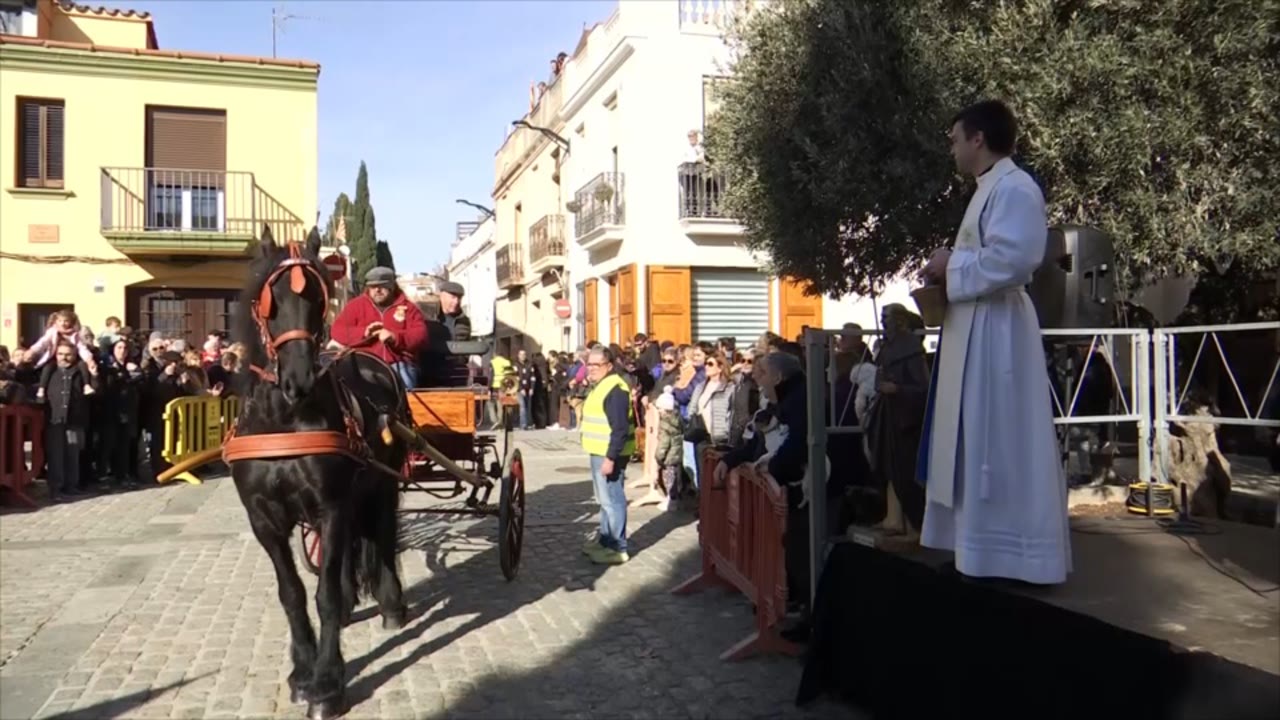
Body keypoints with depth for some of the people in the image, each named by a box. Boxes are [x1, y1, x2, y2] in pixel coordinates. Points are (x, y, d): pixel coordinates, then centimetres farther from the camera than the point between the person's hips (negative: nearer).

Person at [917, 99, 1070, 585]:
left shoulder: (1014, 187, -12)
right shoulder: (991, 189, 19)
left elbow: (1012, 260, -24)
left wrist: (952, 263, -12)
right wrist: (947, 271, 8)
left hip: (995, 331, -11)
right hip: (974, 330, 11)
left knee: (999, 442, -6)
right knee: (976, 443, 14)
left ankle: (1014, 552, 2)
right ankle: (989, 544, 23)